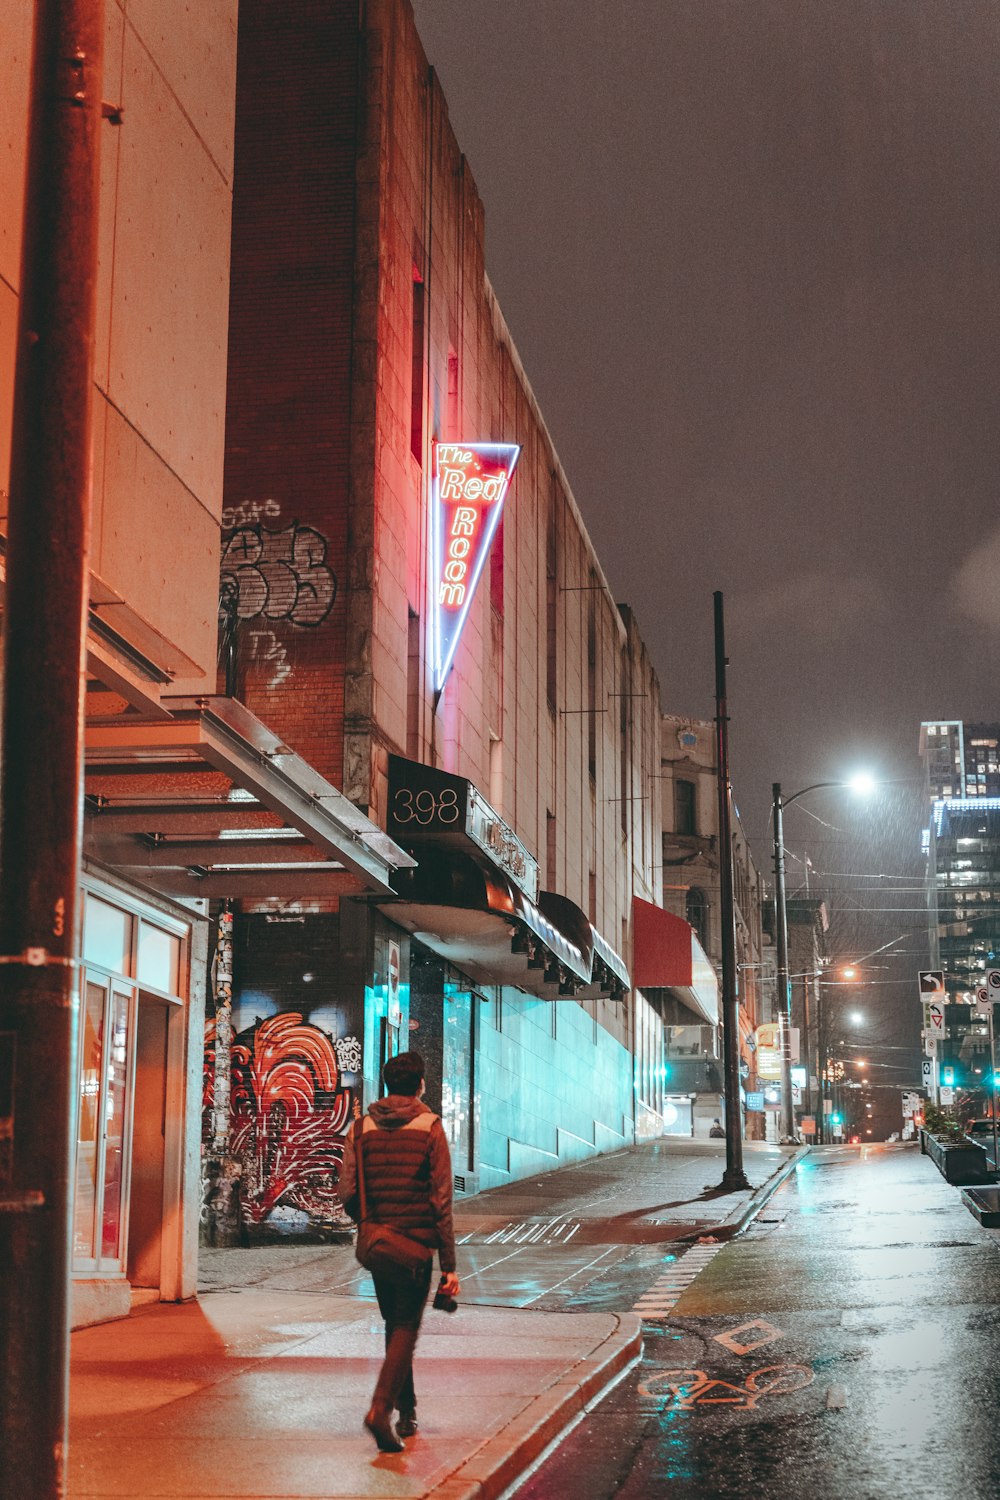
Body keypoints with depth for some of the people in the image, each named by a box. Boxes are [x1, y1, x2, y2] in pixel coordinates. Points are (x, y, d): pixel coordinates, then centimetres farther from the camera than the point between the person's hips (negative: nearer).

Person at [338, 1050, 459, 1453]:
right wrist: (449, 1264, -6)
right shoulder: (430, 1128, -6)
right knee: (406, 1330, -1)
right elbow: (441, 1200, -8)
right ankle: (381, 1408, -19)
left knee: (395, 1327, 18)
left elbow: (347, 1194, -1)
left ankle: (407, 1411, 25)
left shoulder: (361, 1128, 2)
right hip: (417, 1243, -4)